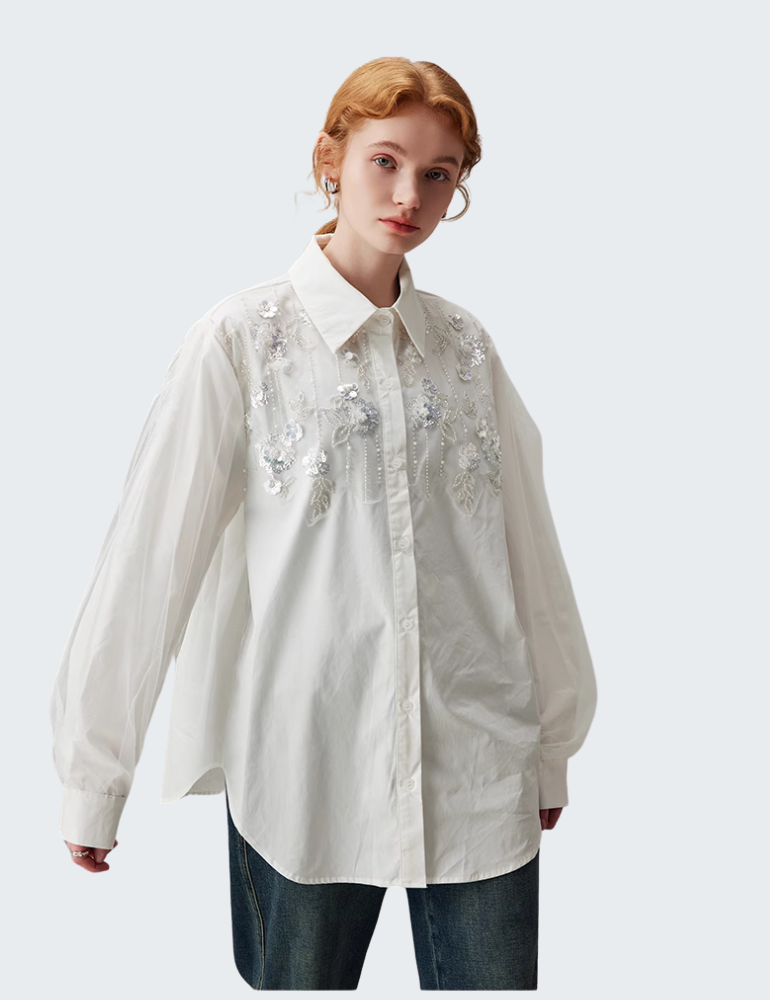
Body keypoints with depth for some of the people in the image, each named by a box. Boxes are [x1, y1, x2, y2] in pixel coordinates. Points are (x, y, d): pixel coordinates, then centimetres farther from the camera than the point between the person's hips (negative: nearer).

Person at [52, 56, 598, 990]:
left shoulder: (466, 344, 5)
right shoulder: (240, 341, -6)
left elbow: (524, 540, 10)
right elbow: (149, 558, -7)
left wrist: (553, 741, 14)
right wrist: (92, 776, -5)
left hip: (481, 770, 3)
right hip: (305, 763, -3)